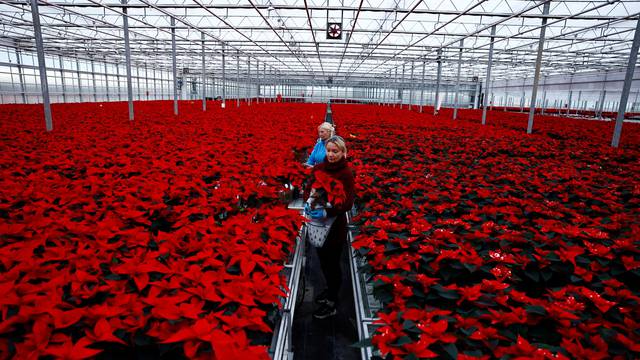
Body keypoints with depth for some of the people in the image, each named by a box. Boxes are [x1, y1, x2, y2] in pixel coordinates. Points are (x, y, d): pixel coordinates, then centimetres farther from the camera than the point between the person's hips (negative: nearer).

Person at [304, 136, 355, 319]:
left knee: (332, 262, 7)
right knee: (322, 259, 21)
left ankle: (331, 303, 25)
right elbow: (308, 189, 4)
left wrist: (327, 212, -31)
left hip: (335, 224, -5)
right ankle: (330, 289, 46)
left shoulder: (346, 173, -16)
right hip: (318, 223, 6)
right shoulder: (319, 168, 0)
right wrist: (308, 203, -16)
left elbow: (348, 203, -20)